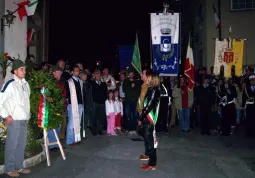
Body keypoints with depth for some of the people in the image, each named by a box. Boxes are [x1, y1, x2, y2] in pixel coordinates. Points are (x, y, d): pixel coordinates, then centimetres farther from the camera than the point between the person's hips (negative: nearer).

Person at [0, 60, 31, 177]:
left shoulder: (25, 84, 9)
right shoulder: (10, 84, -12)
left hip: (24, 120, 7)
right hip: (14, 120, -7)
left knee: (21, 145, 14)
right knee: (11, 145, 4)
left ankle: (19, 167, 28)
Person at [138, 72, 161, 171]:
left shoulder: (154, 91, -14)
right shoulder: (150, 90, 11)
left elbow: (150, 106, -18)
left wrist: (141, 118, -14)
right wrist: (142, 111, 6)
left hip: (149, 120, -8)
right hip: (146, 119, 8)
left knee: (150, 141, -1)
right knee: (148, 140, 14)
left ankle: (152, 164, 9)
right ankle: (151, 160, 26)